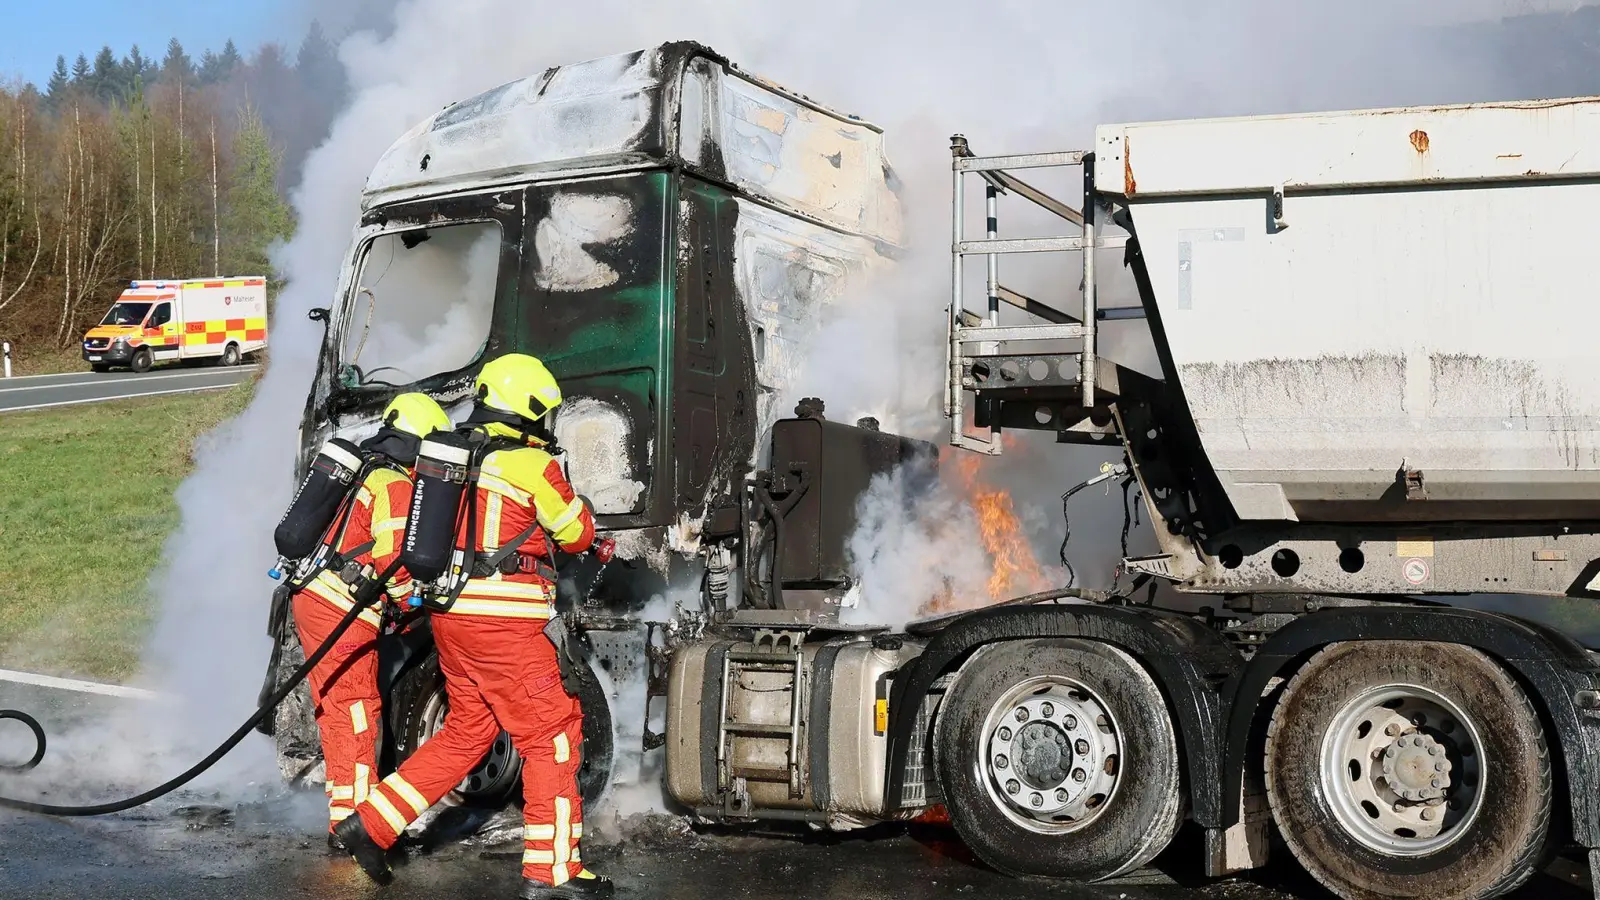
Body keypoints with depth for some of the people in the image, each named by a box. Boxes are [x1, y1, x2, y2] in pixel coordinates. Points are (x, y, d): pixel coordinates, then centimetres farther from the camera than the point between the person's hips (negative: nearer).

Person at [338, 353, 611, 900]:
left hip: (451, 614, 8)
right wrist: (576, 505, 22)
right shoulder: (533, 465, -10)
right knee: (552, 737, 1)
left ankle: (371, 823, 19)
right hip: (503, 623, -8)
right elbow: (578, 535, 2)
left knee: (466, 733, 20)